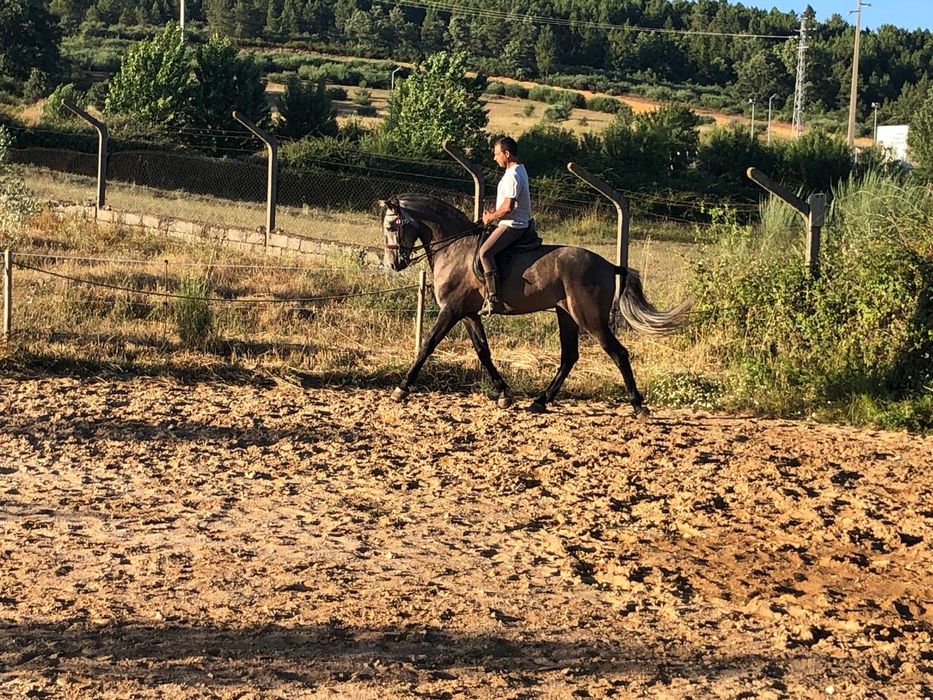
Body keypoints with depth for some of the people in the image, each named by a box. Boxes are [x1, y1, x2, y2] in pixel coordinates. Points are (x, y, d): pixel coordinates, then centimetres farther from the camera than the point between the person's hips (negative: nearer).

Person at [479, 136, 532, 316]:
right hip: (519, 223, 11)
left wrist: (491, 217, -10)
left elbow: (508, 207, -25)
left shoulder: (512, 176, -18)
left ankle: (494, 300, -28)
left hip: (511, 225, -11)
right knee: (486, 250, 22)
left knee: (484, 252, -24)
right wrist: (494, 213, 14)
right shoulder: (519, 170, 15)